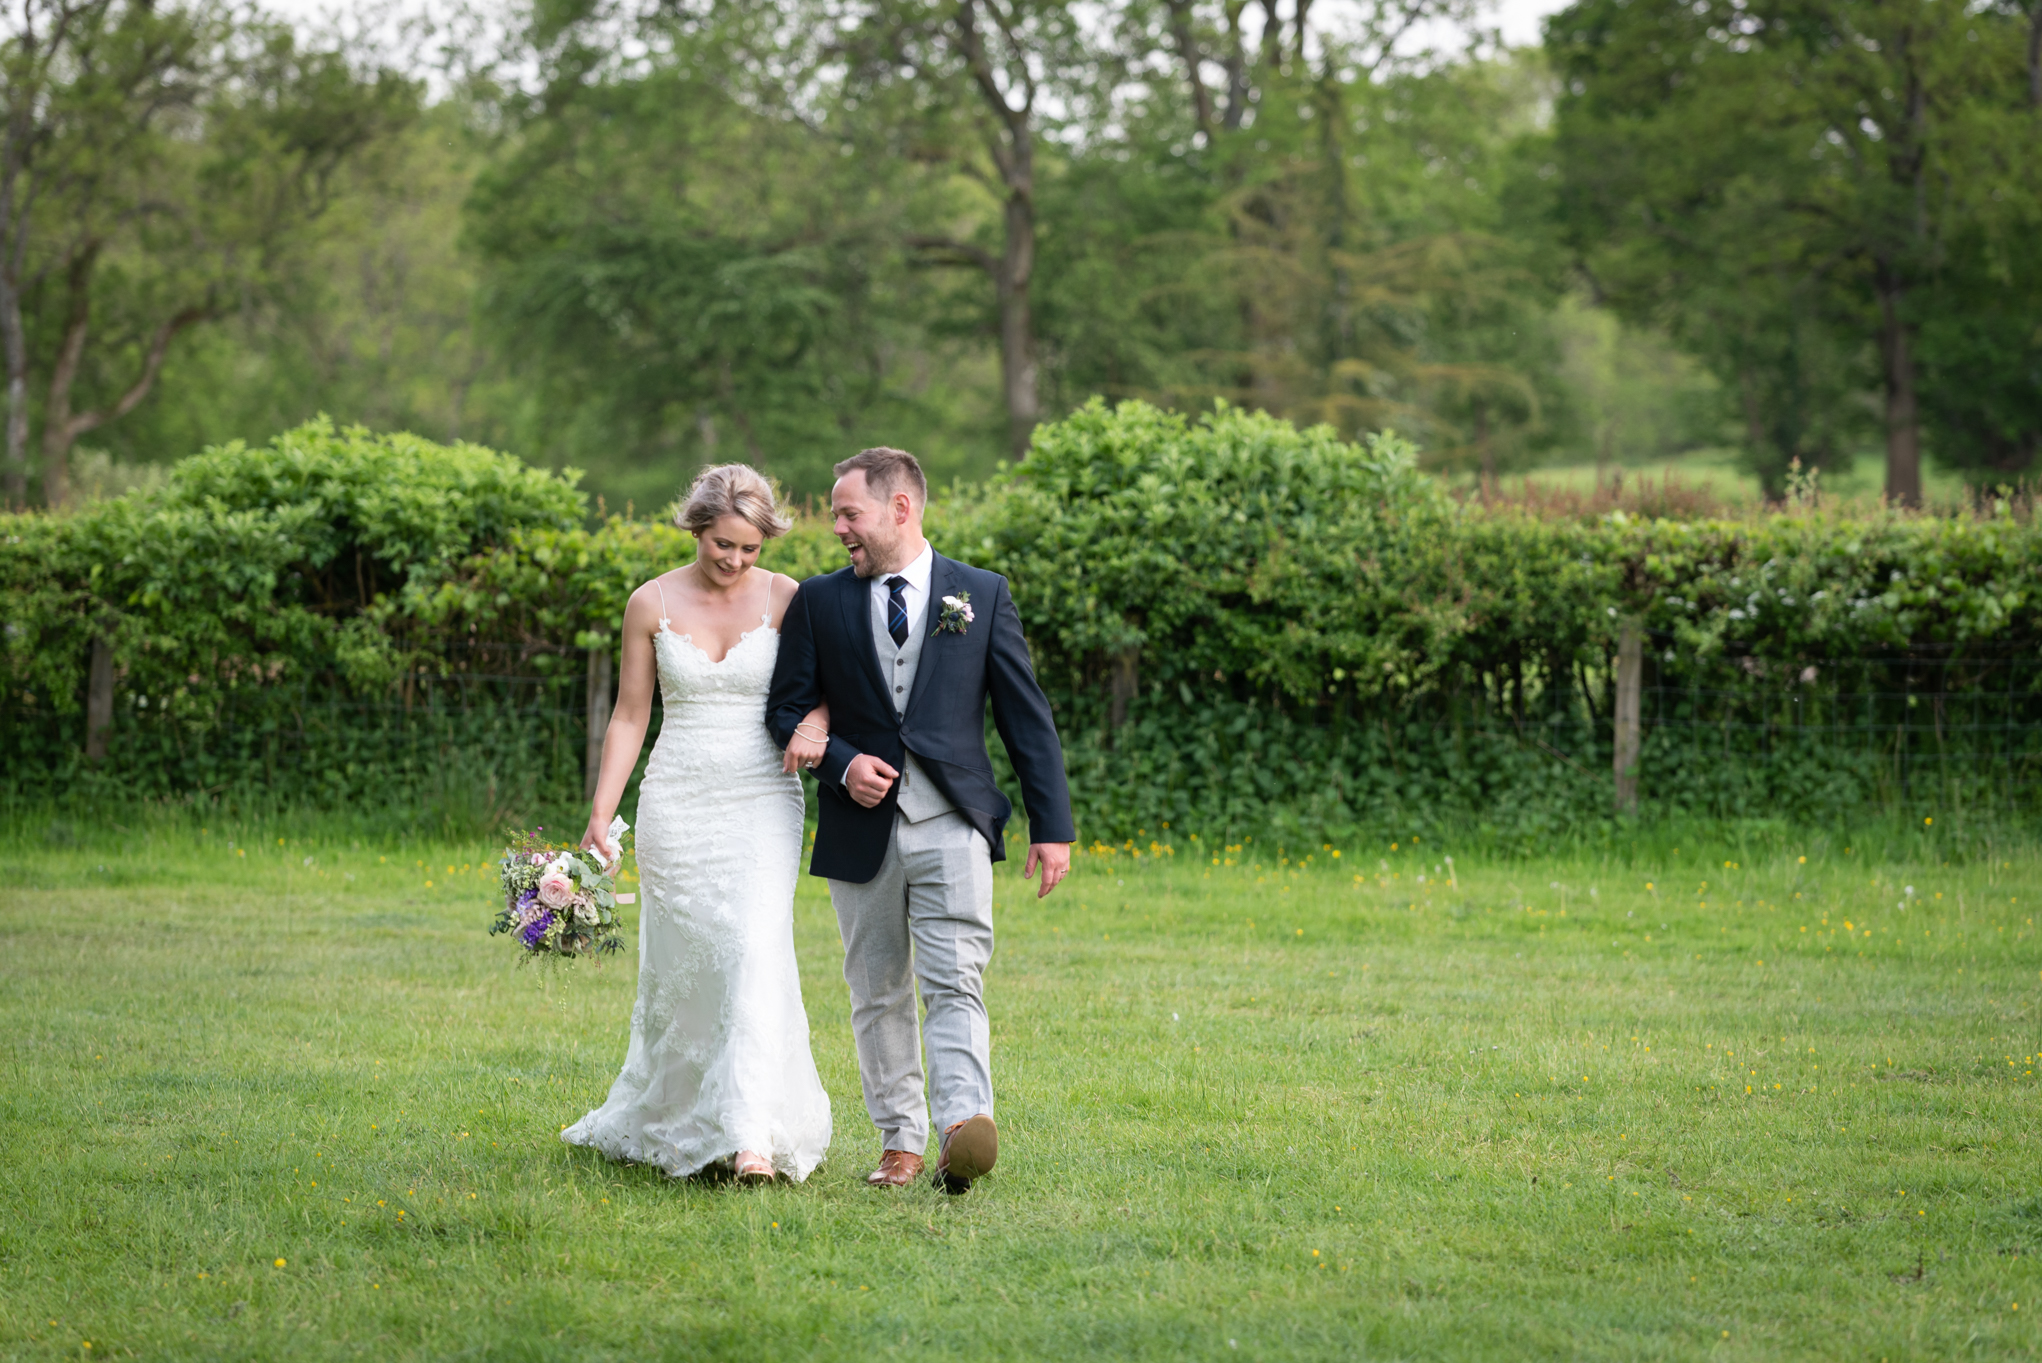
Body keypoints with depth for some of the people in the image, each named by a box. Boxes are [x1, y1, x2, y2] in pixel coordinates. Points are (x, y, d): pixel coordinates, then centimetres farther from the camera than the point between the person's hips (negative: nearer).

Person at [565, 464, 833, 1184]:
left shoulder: (786, 599, -2)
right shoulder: (652, 603, 1)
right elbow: (630, 716, 6)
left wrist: (814, 724, -20)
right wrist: (599, 818, 0)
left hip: (762, 801, -1)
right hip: (677, 801, 2)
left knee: (757, 949, -17)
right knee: (681, 962, 6)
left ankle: (751, 1135, -21)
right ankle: (667, 1119, 26)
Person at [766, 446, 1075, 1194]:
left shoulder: (981, 594, 4)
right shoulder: (819, 601, 7)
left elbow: (1026, 713, 5)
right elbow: (787, 710, 9)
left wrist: (1051, 826, 1)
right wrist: (840, 763, -11)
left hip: (952, 824, -2)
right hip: (861, 830, 3)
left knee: (955, 984, -16)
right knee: (877, 995, 8)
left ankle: (963, 1128, -30)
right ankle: (899, 1142, 16)